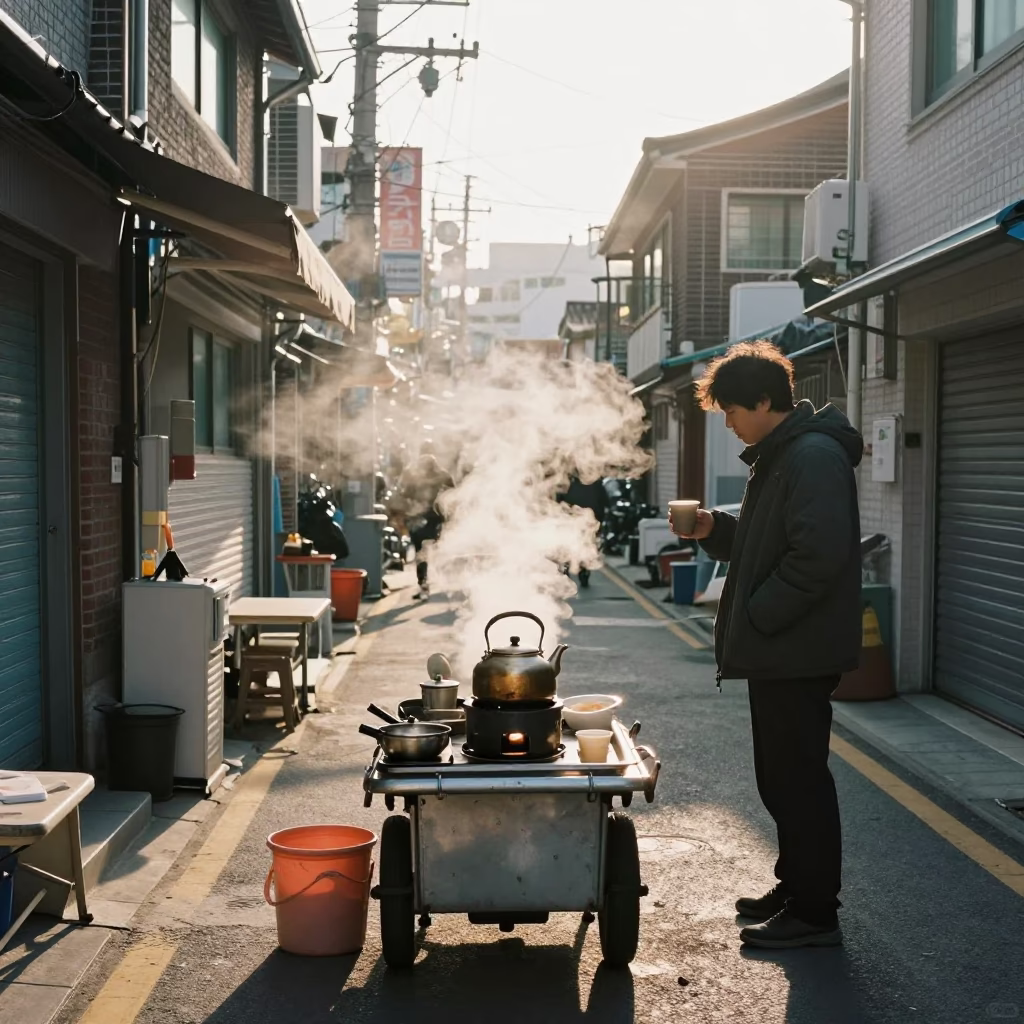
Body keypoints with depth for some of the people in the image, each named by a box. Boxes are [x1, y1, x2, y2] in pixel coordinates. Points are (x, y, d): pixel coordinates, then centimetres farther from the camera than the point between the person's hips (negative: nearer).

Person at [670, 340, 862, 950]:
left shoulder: (814, 456, -18)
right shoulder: (780, 455, 16)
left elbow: (818, 555, -27)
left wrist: (758, 615, -20)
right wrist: (716, 531, 5)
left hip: (799, 650, -10)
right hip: (780, 649, 10)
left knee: (798, 778, -3)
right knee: (784, 777, 17)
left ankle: (815, 912, 7)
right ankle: (797, 887, 30)